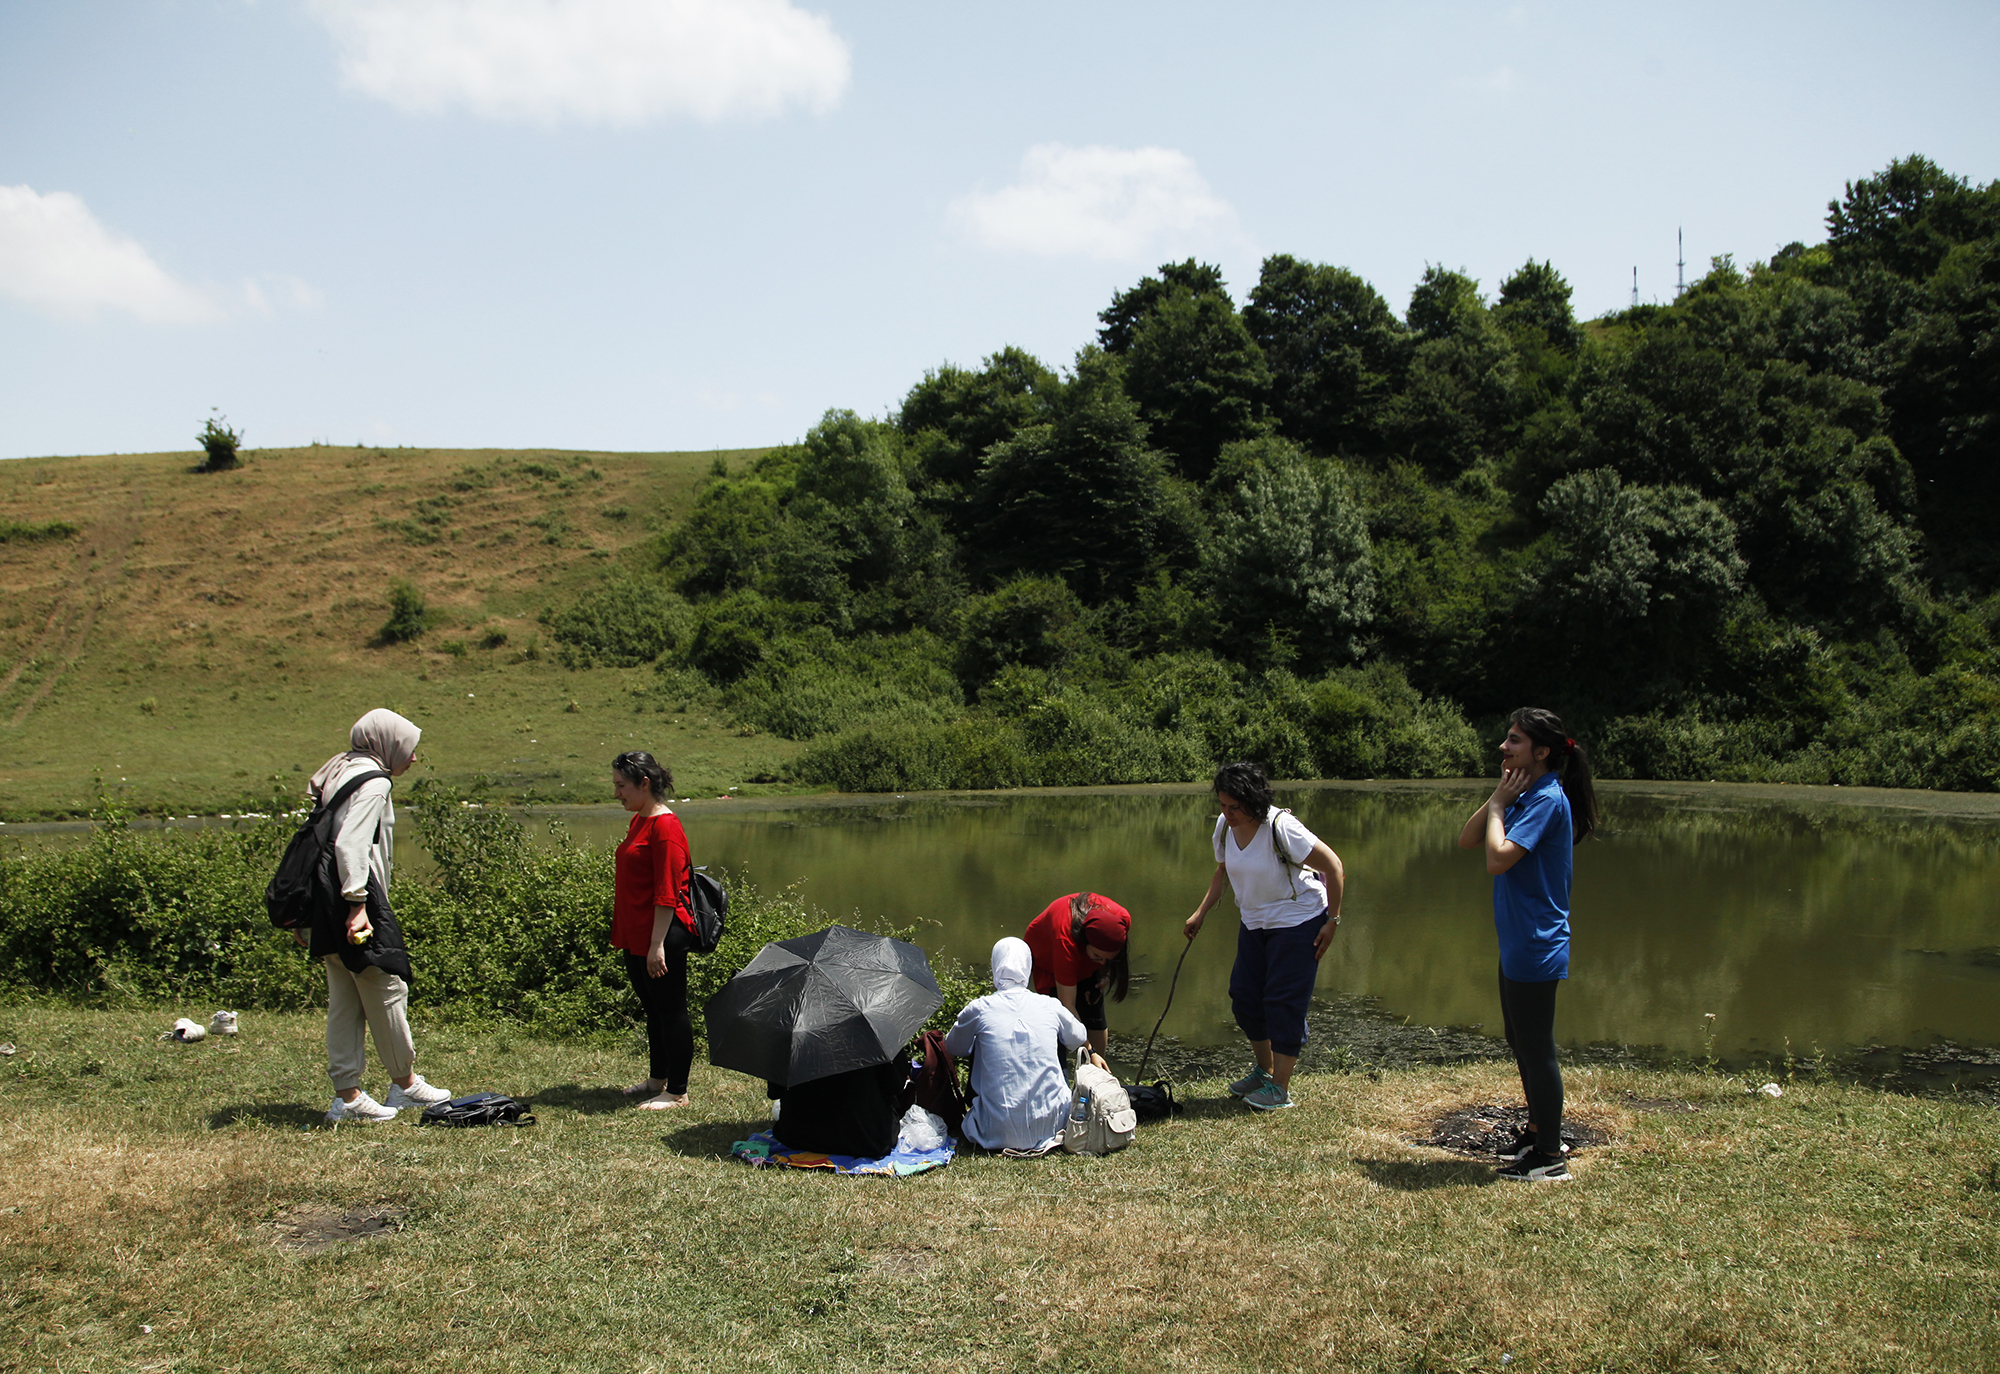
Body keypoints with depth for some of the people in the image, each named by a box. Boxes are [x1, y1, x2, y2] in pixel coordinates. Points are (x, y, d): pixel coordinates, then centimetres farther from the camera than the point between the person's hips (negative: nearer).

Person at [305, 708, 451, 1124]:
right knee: (388, 990, 4)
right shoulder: (373, 782, -11)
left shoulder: (338, 774, 18)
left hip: (326, 900, 10)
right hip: (357, 898, -10)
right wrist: (357, 903, -25)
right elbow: (350, 845, -22)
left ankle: (346, 1095, 12)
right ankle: (405, 1082, 17)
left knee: (343, 1000, 10)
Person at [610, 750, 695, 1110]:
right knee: (653, 1009, 19)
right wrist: (622, 934, 20)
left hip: (664, 937, -10)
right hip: (636, 938, 10)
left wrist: (657, 944, -22)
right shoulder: (638, 821, 13)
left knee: (671, 1012, 0)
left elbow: (666, 894, -20)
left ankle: (677, 1092, 9)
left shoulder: (665, 826, -17)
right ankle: (657, 1079, 32)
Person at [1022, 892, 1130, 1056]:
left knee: (1096, 1020, -1)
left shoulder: (1123, 919, -34)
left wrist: (1104, 975, -18)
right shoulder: (1065, 941, -46)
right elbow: (1068, 1004, -40)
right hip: (1048, 958, -4)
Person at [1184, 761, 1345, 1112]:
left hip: (1298, 922, -7)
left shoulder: (1280, 827, -26)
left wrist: (1332, 921, -16)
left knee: (1284, 1001, -6)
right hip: (1255, 923, 7)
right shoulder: (1224, 826, -6)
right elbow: (1223, 871, 12)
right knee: (1244, 996, 8)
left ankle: (1280, 1088, 5)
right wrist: (1201, 912, 3)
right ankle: (1264, 1070, 28)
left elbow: (1334, 867, -19)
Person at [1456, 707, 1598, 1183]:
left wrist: (1500, 805, -14)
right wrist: (1498, 796, 0)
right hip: (1517, 945, 10)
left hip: (1536, 947, -10)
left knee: (1537, 1048, -3)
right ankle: (1539, 1131, 35)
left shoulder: (1548, 800, -18)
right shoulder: (1525, 797, 11)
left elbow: (1497, 857, -27)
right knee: (1521, 1042, 21)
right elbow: (1467, 840, 9)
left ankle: (1550, 1157, 6)